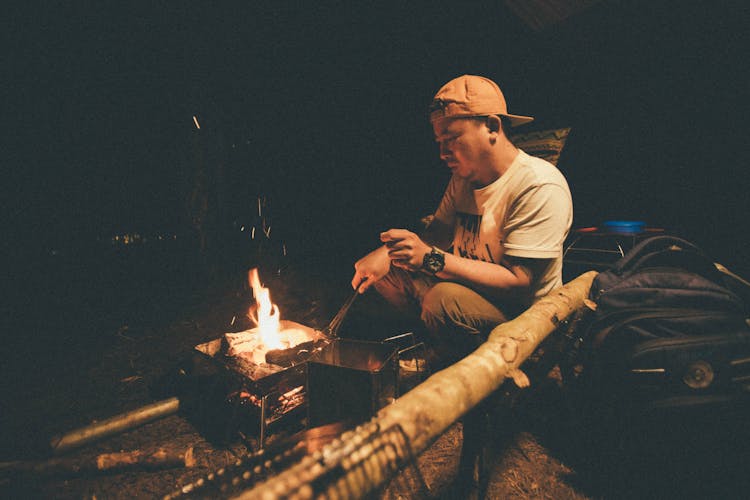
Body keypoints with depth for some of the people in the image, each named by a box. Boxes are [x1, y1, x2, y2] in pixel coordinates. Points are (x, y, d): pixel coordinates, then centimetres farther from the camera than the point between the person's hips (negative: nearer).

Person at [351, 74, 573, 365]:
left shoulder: (539, 186, -22)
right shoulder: (463, 177, 4)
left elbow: (518, 282, -27)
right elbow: (436, 234, 8)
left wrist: (432, 259, -33)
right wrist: (385, 253, -12)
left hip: (522, 313, -7)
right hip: (464, 285, 8)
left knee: (446, 299, -36)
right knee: (380, 268, 2)